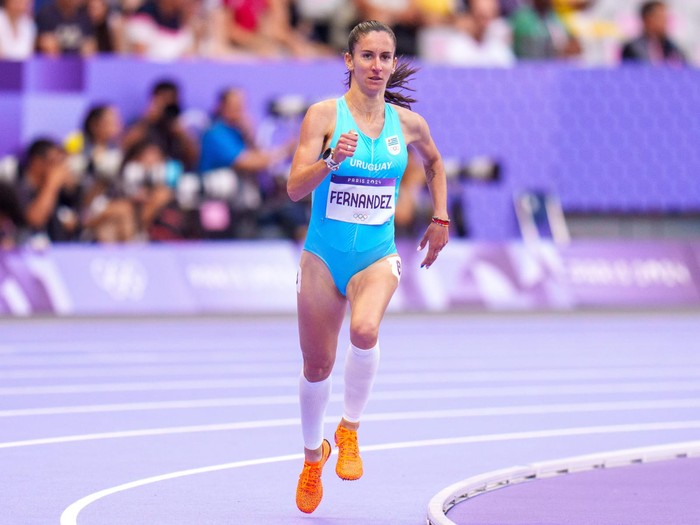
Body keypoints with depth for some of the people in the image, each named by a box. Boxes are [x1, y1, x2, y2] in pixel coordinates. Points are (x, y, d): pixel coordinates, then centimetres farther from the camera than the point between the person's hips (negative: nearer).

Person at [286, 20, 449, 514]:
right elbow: (295, 187, -16)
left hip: (377, 256, 0)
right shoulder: (324, 114, -8)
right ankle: (313, 455, 35)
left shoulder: (408, 122, 1)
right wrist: (331, 162, -32)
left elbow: (434, 163, 24)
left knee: (365, 330, -30)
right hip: (324, 255, 0)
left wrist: (441, 219, 17)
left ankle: (350, 431, -7)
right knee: (318, 365, 8)